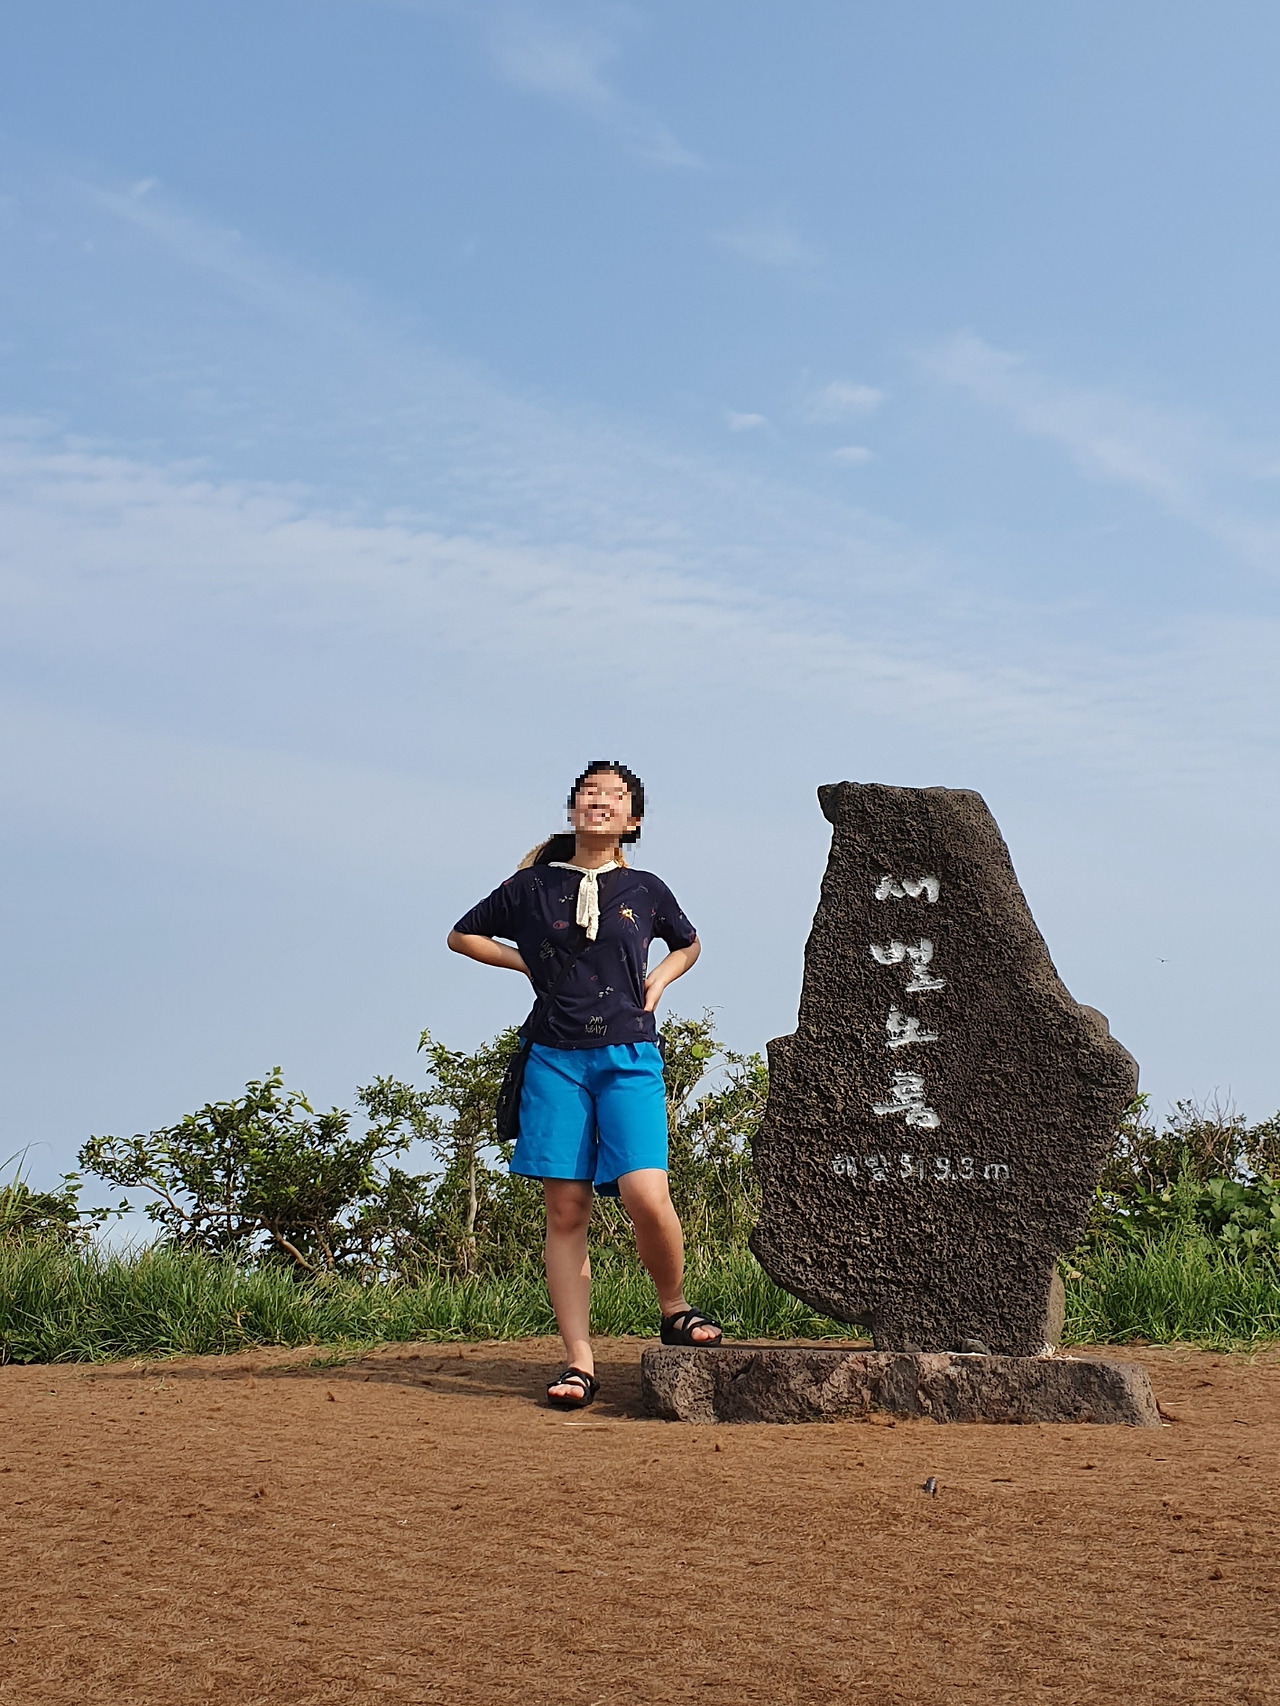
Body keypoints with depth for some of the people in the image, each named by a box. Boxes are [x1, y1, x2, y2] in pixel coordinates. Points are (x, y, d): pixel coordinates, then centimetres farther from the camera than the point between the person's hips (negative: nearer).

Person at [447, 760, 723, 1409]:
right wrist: (527, 964, 8)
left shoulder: (645, 890, 9)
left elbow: (688, 943, 29)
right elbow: (462, 934, 20)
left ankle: (675, 1311, 7)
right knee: (565, 1210, -2)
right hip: (554, 1058, 1)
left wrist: (660, 978, 10)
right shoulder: (533, 886, 7)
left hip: (629, 1059, -1)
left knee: (645, 1193, -19)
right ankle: (579, 1362, 1)